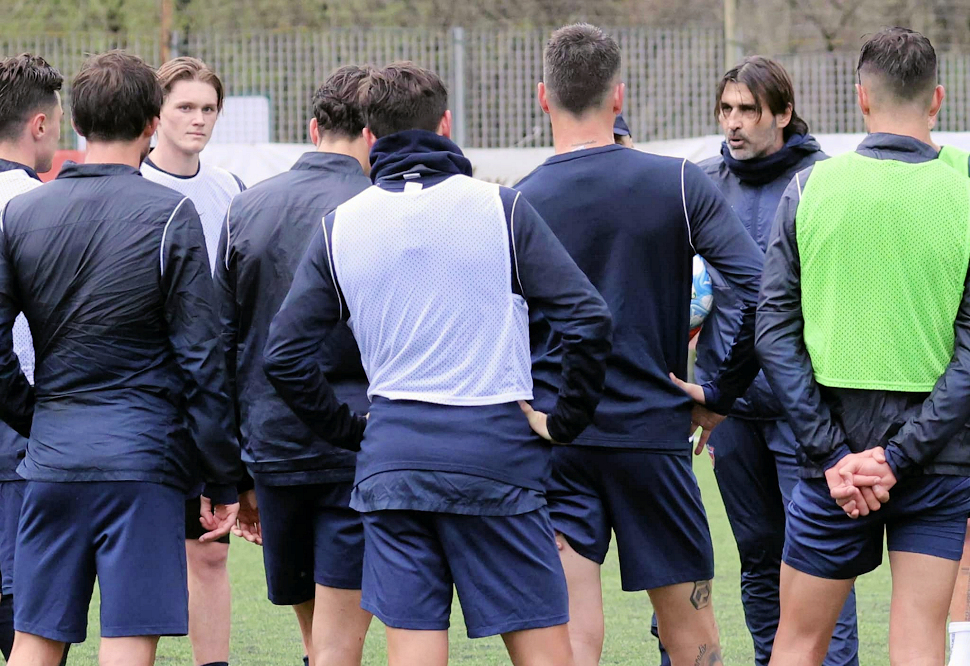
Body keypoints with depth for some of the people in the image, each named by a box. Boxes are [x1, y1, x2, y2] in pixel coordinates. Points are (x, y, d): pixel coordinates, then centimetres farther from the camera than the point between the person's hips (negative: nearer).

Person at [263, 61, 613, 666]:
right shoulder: (501, 208, -3)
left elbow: (286, 354, 5)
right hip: (496, 452, -3)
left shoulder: (340, 227, 5)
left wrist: (351, 430, 14)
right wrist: (565, 422, 1)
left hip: (391, 459, 3)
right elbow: (588, 320, -9)